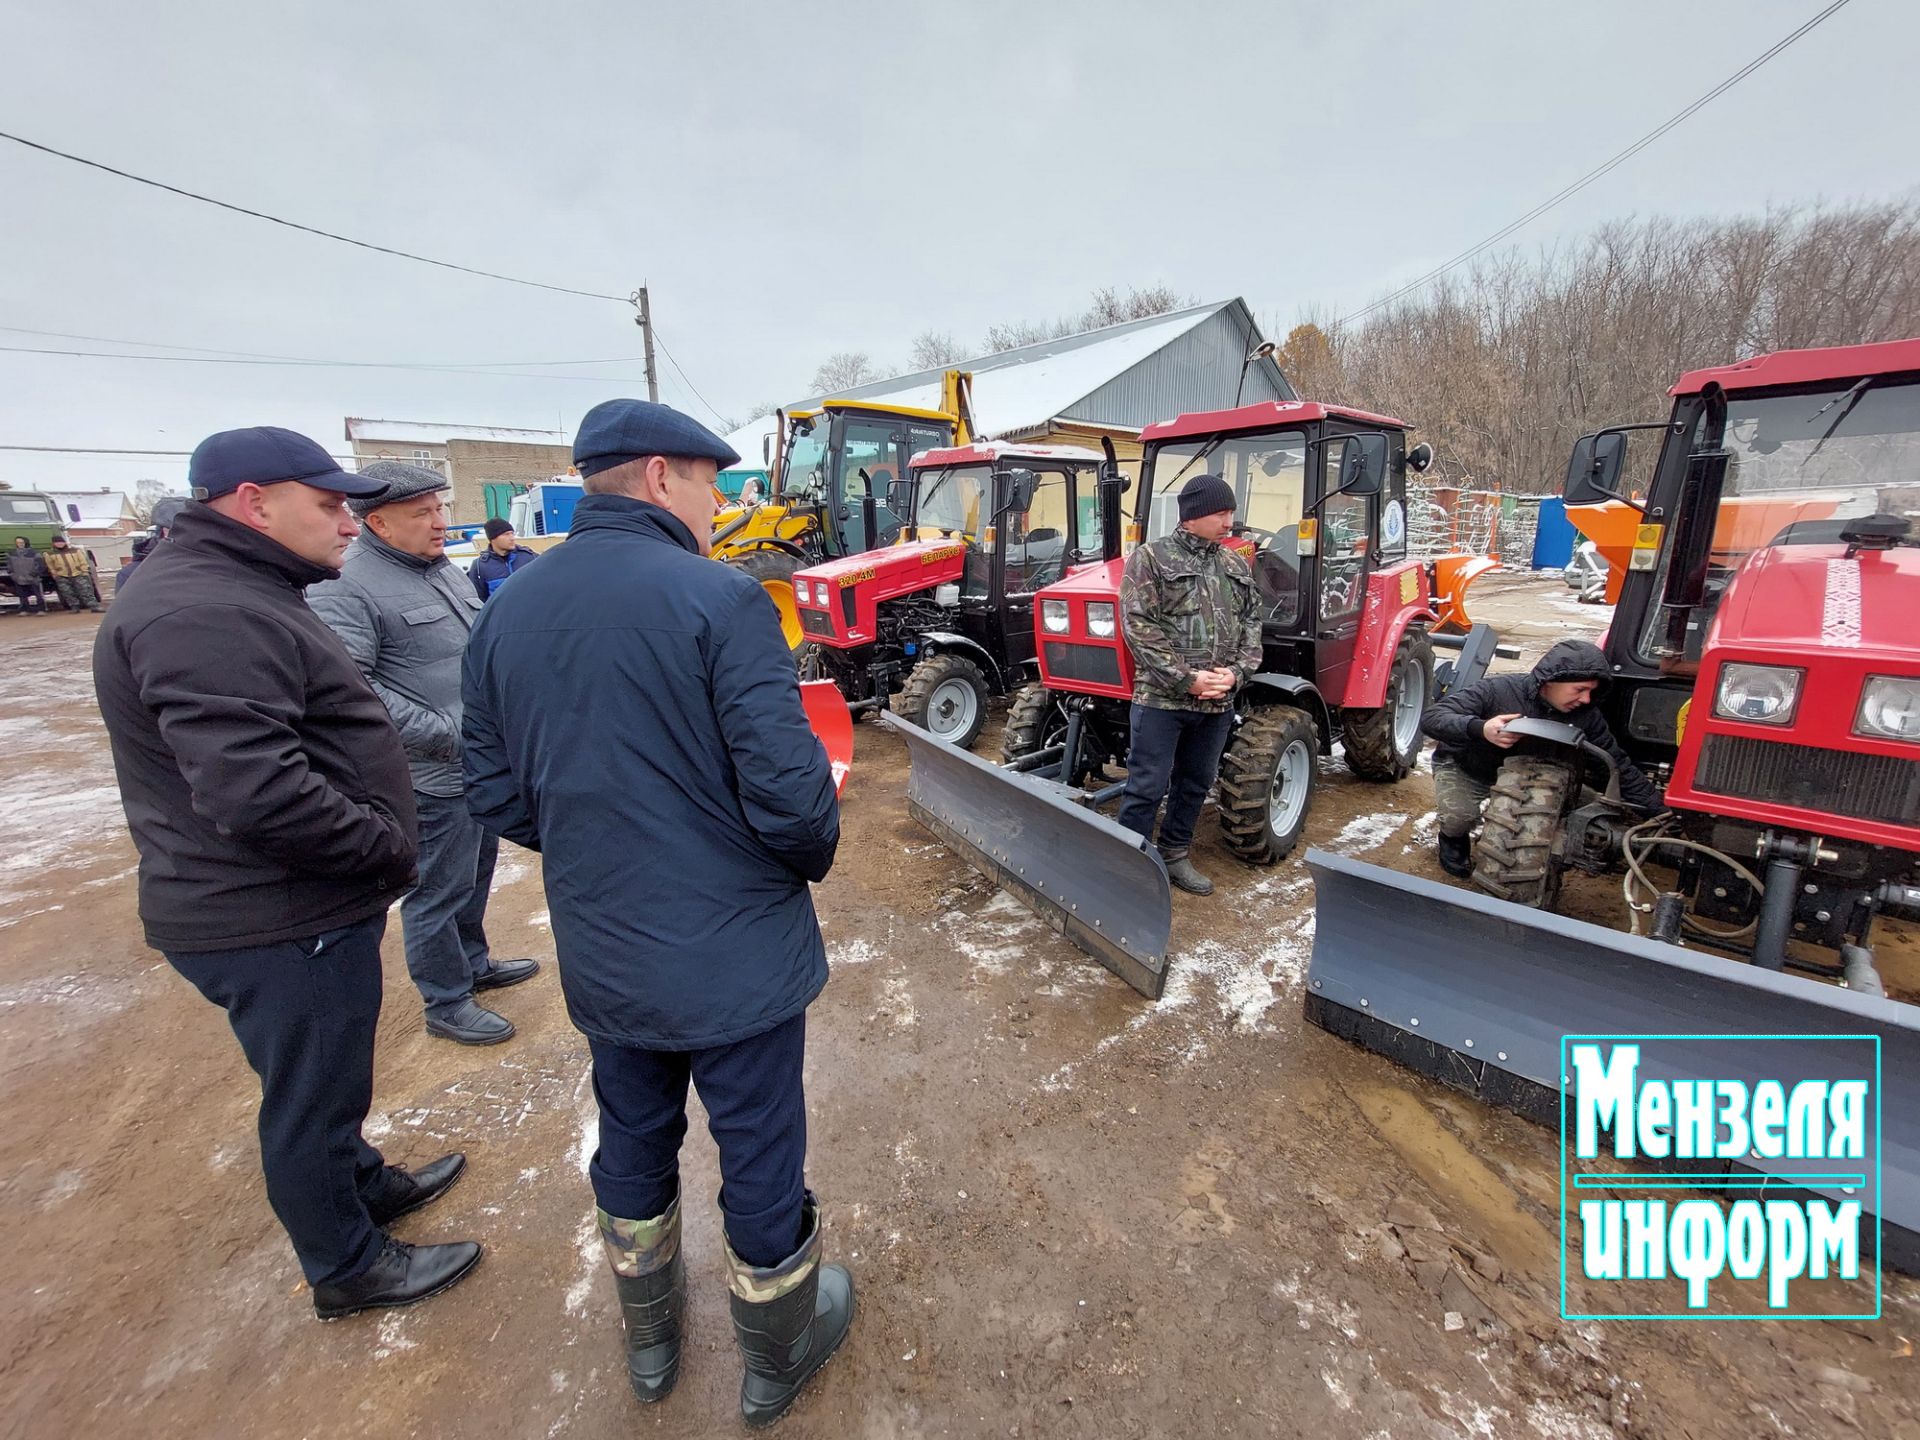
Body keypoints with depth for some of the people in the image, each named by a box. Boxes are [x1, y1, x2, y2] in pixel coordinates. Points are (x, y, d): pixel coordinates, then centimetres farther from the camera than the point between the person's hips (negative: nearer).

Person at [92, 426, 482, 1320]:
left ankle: (364, 1184, 49)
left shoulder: (236, 594, 11)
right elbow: (256, 793, -33)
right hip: (277, 925, -10)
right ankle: (347, 1269, 32)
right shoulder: (204, 615, -24)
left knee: (324, 1080, 27)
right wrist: (389, 845, -19)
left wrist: (378, 846, 13)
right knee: (310, 1100, 10)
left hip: (302, 904, 10)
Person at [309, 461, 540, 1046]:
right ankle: (447, 1003, 23)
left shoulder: (442, 568, 13)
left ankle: (473, 963, 42)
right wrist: (447, 736, -23)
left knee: (476, 873, 23)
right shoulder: (345, 586, -16)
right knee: (439, 890, 6)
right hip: (433, 777, -9)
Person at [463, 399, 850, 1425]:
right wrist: (814, 853, -2)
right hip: (736, 955, -5)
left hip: (600, 956, 6)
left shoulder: (504, 611, 0)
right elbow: (788, 793, -24)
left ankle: (649, 1338, 53)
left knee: (632, 1146, 27)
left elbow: (496, 798, 4)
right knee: (761, 1159, 17)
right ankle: (778, 1359, 43)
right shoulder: (721, 599, -19)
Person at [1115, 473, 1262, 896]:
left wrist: (1236, 671, -6)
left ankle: (1174, 854, 32)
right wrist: (1187, 679, -16)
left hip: (1218, 703, 6)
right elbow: (1140, 628, -13)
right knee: (1147, 787, -1)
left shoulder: (1237, 567, 12)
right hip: (1162, 698, -6)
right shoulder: (1150, 558, -5)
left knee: (1196, 783, 16)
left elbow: (1251, 624, 13)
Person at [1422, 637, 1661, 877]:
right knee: (1460, 815, -33)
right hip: (1463, 768, -5)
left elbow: (1617, 764, -4)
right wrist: (1480, 728, -56)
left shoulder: (1584, 716, -15)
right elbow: (1431, 718, -38)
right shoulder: (1496, 690, -31)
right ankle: (1454, 840, 6)